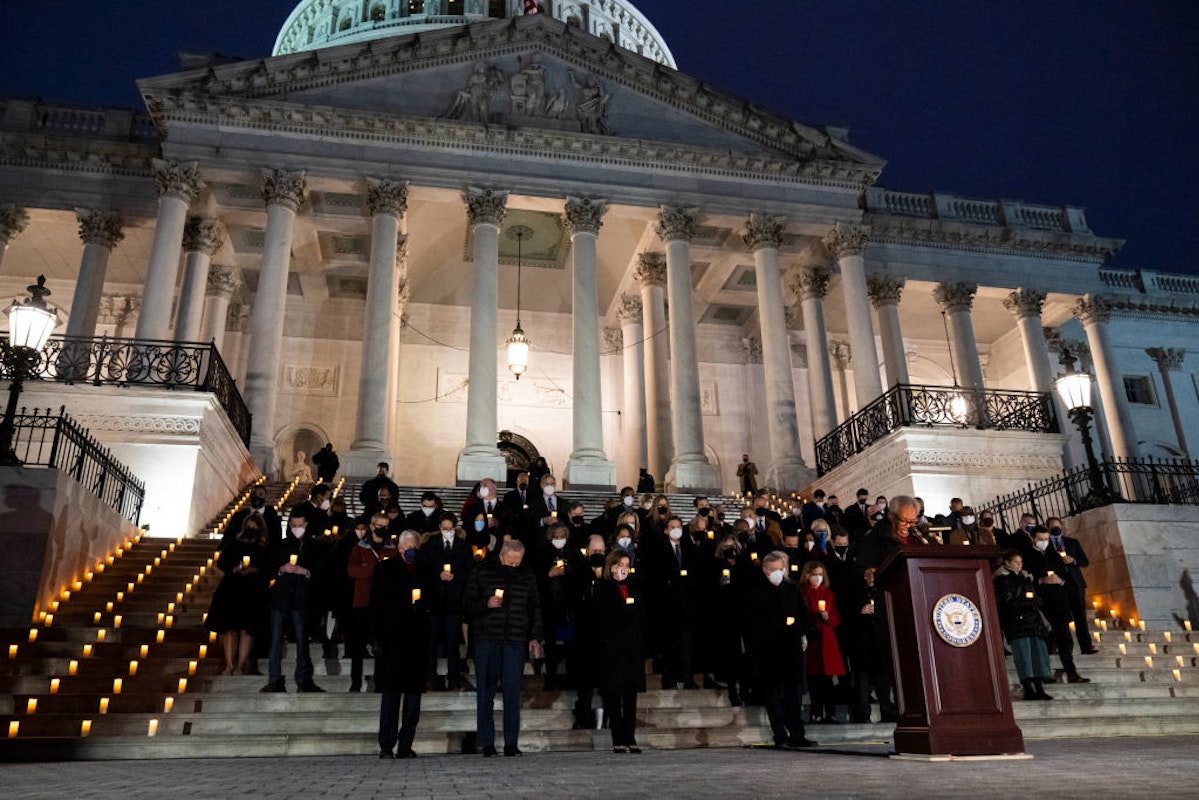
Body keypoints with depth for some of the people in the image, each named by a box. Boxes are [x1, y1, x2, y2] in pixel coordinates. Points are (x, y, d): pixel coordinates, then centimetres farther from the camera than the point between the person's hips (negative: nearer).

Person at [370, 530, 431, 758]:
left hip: (418, 642, 3)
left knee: (414, 693, 5)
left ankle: (406, 746, 13)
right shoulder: (385, 569, 4)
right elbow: (376, 605, -1)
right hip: (392, 640, -3)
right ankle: (386, 746, 6)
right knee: (390, 694, -1)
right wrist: (377, 638, -9)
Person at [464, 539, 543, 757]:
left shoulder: (527, 576, 11)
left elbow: (534, 609, 16)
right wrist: (486, 604, -14)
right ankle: (487, 743, 10)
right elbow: (468, 603, 5)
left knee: (513, 692, -2)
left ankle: (511, 743, 5)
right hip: (486, 640, -1)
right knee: (486, 692, 2)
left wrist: (535, 637, 8)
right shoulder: (481, 572, 4)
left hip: (516, 641, 1)